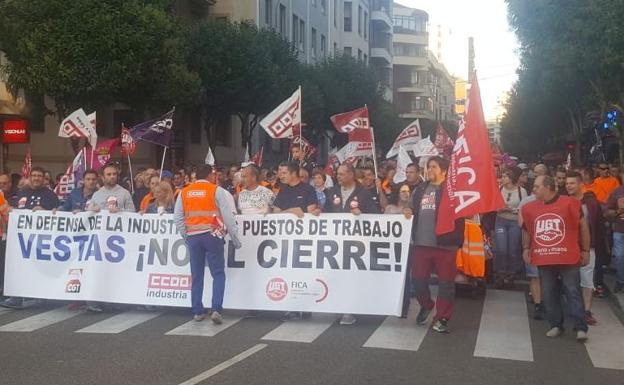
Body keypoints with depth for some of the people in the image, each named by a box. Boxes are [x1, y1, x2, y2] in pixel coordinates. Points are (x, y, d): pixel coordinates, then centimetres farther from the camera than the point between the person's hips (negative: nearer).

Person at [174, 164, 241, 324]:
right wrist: (235, 238, 1)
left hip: (193, 237, 3)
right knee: (218, 274, 2)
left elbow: (178, 217, 10)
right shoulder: (217, 190, -1)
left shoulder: (184, 192, 10)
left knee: (196, 275, 11)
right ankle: (216, 309, -10)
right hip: (212, 235, -3)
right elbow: (228, 216, -5)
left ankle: (197, 312, 14)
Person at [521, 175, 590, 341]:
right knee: (549, 294, 8)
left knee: (573, 292, -1)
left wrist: (585, 250, 2)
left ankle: (581, 327, 3)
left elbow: (583, 226, 1)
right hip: (544, 259, 4)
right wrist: (526, 248, 9)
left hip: (568, 258, -4)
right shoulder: (529, 208, 5)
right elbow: (526, 230, 20)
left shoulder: (569, 203, -6)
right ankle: (556, 325, 20)